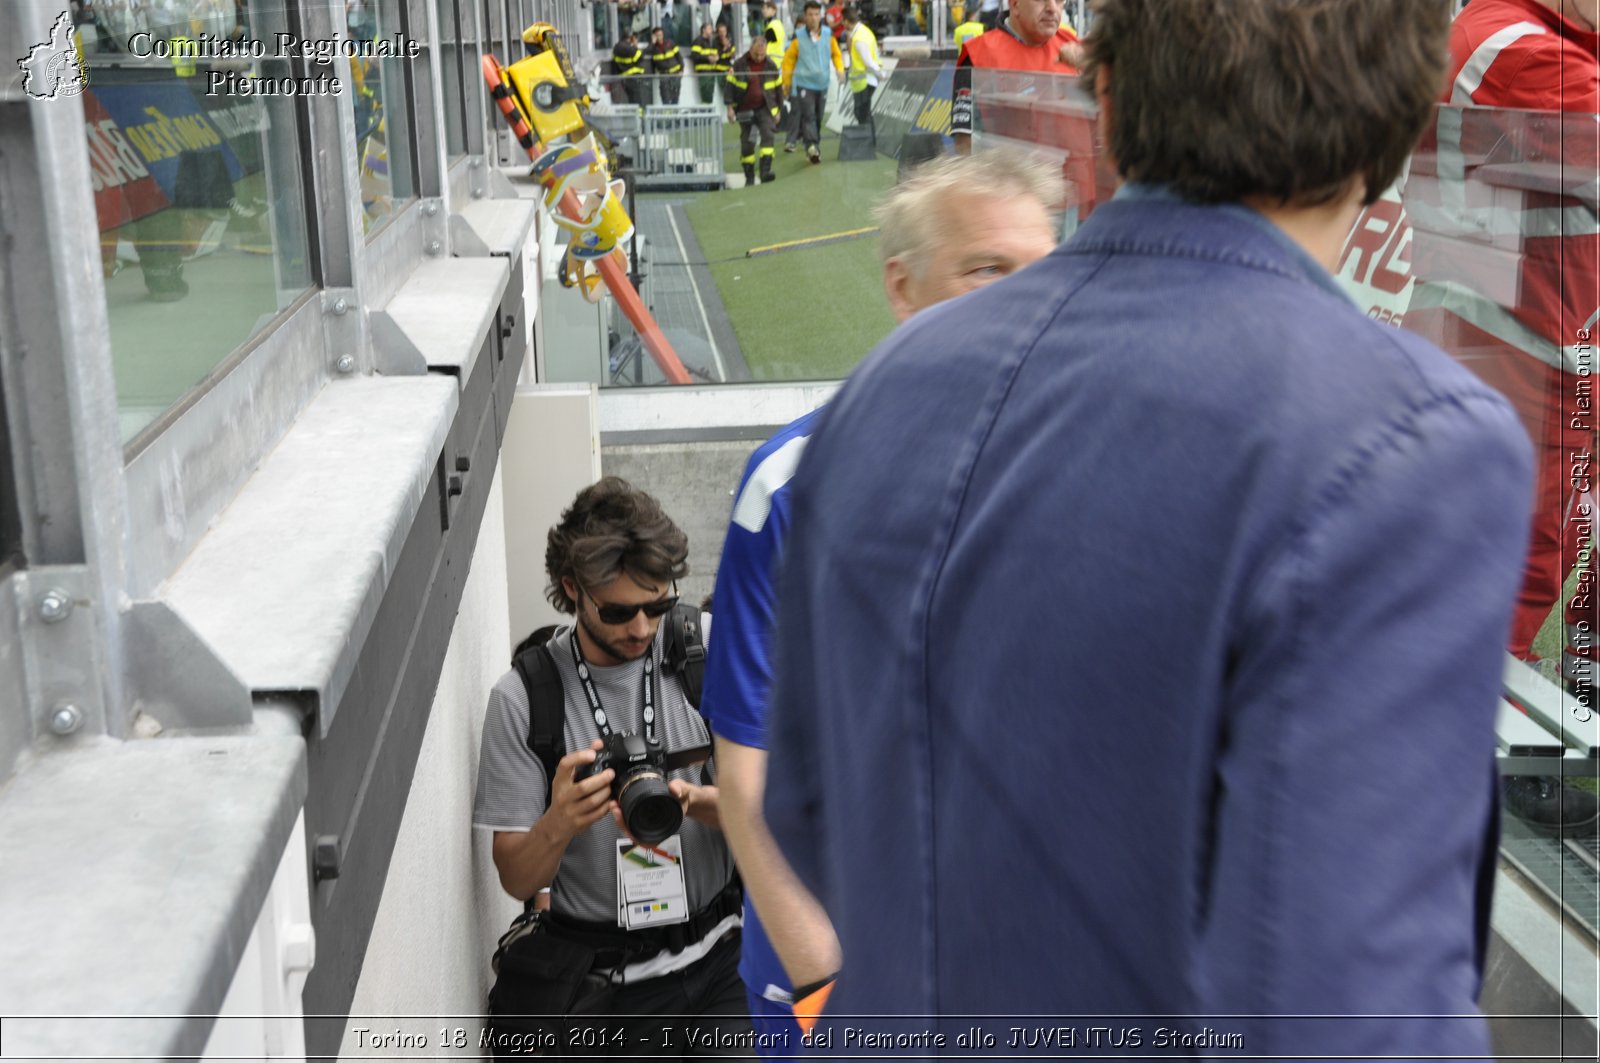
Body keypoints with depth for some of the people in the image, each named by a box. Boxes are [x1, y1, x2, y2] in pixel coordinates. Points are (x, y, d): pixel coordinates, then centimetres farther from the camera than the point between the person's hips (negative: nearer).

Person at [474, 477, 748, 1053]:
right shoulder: (522, 697, -8)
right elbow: (516, 879, -6)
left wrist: (694, 801, -23)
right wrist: (558, 825, -28)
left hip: (717, 957, 2)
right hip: (602, 979, -1)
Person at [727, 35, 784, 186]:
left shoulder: (770, 66, 2)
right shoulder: (739, 65, -3)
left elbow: (778, 88, 12)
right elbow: (730, 85, 0)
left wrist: (778, 110, 12)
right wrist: (730, 107, -7)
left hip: (765, 109, 0)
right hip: (745, 110, 0)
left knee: (767, 136, -20)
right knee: (747, 143, 3)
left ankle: (766, 171, -26)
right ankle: (749, 177, 13)